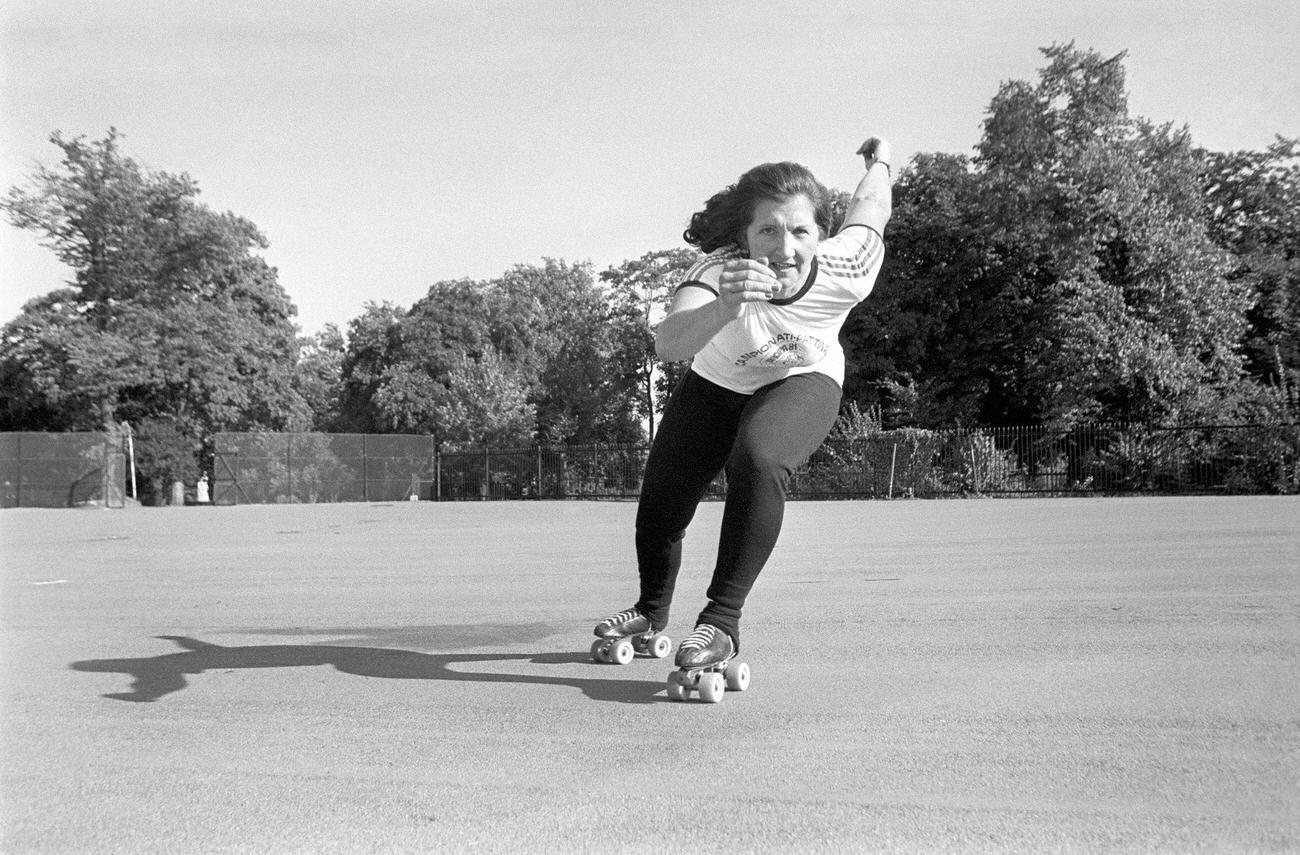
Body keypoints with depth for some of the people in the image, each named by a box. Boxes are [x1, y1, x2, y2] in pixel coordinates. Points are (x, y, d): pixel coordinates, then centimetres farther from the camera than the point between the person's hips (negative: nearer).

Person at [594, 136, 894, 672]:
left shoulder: (844, 270, -33)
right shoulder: (721, 270, -38)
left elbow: (872, 204, -11)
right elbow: (667, 345, -56)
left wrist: (880, 159, 11)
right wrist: (725, 309, -76)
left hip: (803, 384, -1)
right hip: (717, 386, 1)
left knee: (757, 459, -35)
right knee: (658, 512, 4)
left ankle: (722, 622, -21)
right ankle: (652, 612, 38)